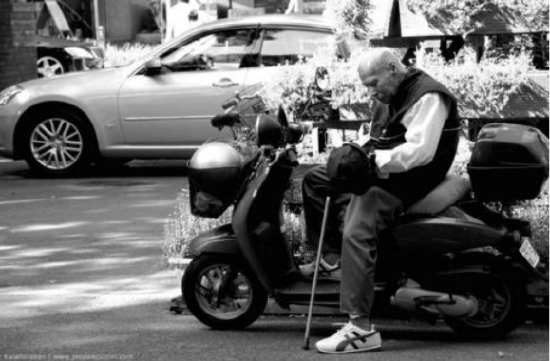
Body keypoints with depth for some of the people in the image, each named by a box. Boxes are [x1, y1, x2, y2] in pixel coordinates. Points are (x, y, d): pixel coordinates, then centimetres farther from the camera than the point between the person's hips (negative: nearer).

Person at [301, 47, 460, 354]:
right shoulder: (391, 98, 18)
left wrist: (374, 161, -24)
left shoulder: (427, 97, -15)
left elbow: (419, 151, -26)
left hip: (406, 182, -11)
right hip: (380, 174, 11)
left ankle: (362, 329, -35)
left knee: (357, 234, -30)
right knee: (315, 179, 16)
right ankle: (330, 256, 13)